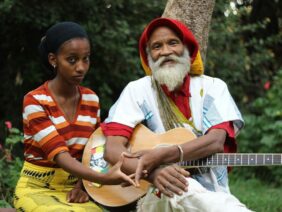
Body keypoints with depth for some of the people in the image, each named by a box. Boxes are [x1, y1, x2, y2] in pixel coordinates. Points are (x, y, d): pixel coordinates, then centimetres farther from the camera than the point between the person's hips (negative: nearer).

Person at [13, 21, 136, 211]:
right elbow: (60, 155, -22)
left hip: (73, 188, 5)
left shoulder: (92, 100, 4)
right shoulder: (34, 101, -13)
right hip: (37, 189, -4)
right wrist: (104, 178, -36)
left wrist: (83, 184, -7)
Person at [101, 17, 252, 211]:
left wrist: (160, 156, -22)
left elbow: (216, 142, -8)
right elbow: (113, 149, -6)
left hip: (212, 195, 1)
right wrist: (153, 171, -27)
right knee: (175, 188, -37)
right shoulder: (137, 91, 5)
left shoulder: (213, 87, 9)